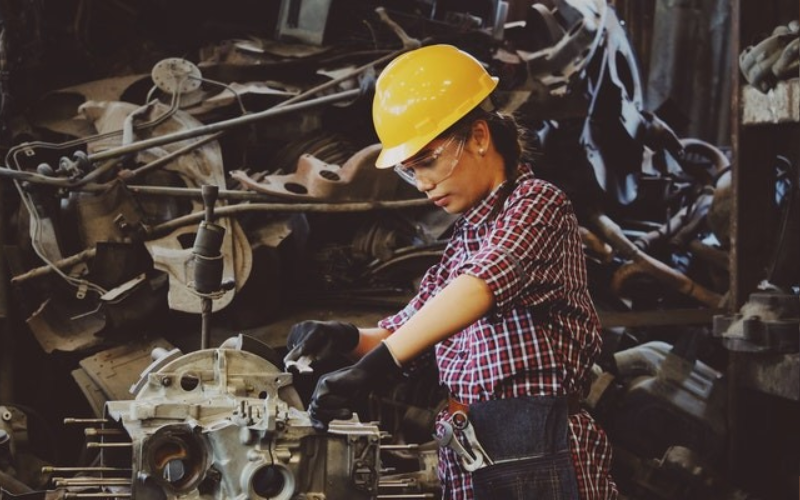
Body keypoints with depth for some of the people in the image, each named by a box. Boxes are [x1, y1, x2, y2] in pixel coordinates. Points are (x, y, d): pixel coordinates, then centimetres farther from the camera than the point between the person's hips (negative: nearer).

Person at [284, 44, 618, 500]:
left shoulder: (537, 205, -8)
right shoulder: (466, 236, 19)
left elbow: (479, 287, -27)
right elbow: (405, 329, 22)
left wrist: (374, 367, -38)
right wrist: (349, 338, -1)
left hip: (537, 457, -8)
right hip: (467, 460, 8)